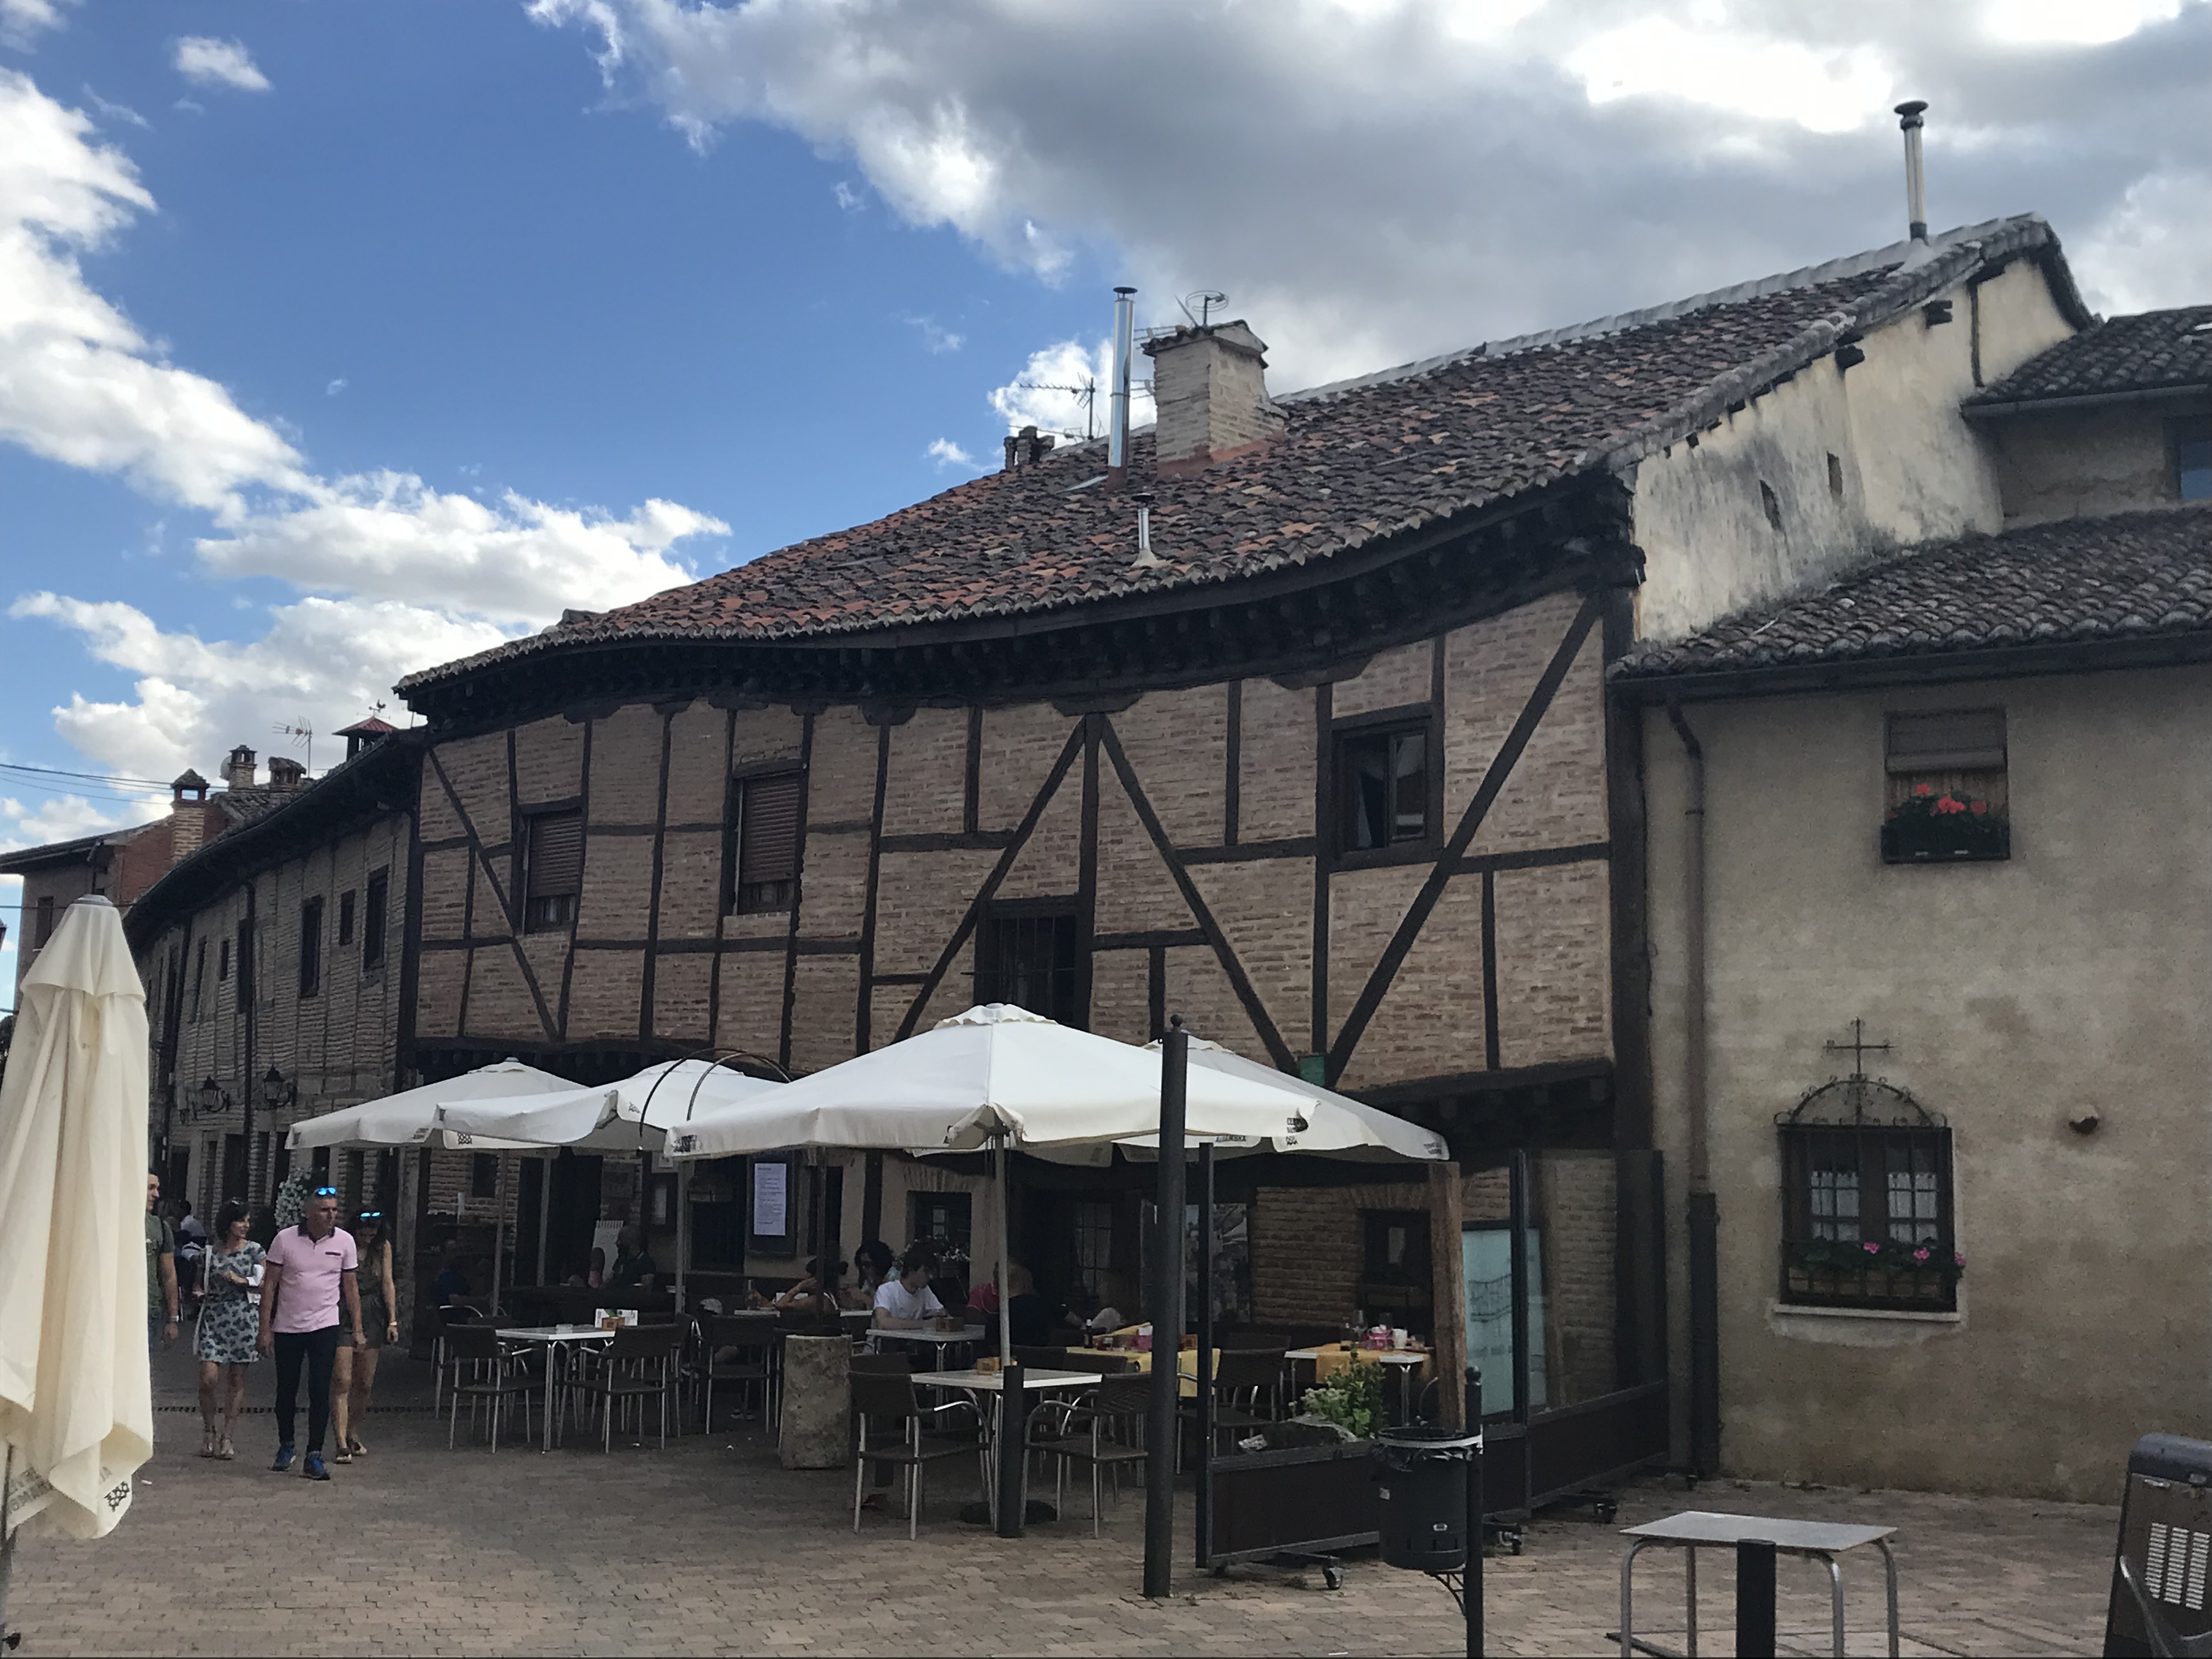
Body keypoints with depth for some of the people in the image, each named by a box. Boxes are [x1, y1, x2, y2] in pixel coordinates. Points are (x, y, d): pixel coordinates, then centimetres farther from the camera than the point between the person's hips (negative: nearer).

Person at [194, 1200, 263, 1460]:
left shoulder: (254, 1251, 4)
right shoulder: (210, 1253, 7)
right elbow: (201, 1284, 20)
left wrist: (242, 1281, -12)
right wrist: (199, 1292, 0)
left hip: (243, 1319, 0)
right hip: (214, 1319, 1)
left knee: (237, 1380, 2)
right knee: (209, 1378, -10)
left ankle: (227, 1436, 10)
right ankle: (209, 1431, 11)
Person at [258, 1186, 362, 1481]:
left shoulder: (344, 1241, 0)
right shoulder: (285, 1239, -5)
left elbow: (350, 1288, 7)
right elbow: (270, 1285, 0)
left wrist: (357, 1329, 4)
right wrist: (265, 1329, -4)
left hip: (325, 1327, 0)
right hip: (287, 1327, 0)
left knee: (320, 1391, -6)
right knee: (286, 1391, 11)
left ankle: (314, 1457, -2)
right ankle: (286, 1445, 32)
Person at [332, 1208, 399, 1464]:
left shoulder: (382, 1248, 7)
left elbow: (388, 1283, 9)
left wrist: (392, 1321, 5)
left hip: (372, 1318, 4)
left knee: (365, 1384, 8)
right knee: (342, 1381, -10)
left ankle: (354, 1434, 24)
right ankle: (342, 1443, -11)